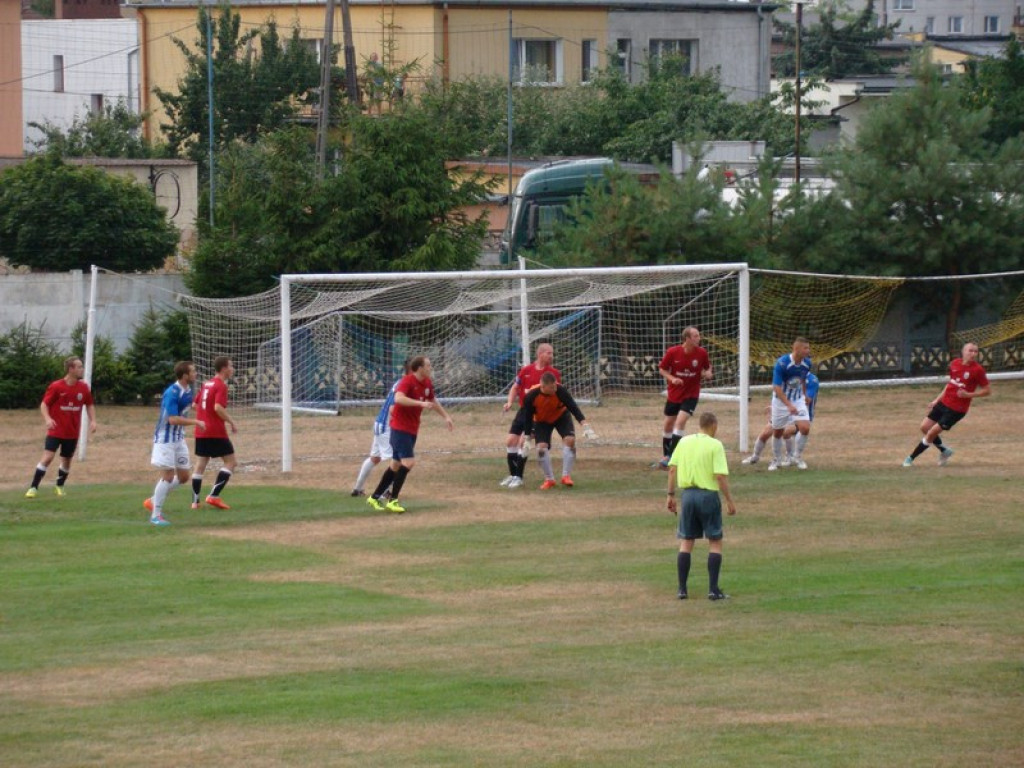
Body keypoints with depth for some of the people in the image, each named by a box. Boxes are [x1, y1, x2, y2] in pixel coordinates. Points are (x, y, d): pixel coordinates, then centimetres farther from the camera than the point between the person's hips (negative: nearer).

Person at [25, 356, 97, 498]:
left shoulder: (83, 388, 0)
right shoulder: (56, 387, -12)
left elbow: (89, 405, 14)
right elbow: (44, 405, -7)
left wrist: (93, 421, -1)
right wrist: (47, 419, -25)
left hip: (72, 433, 4)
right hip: (56, 431, -4)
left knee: (67, 460, 11)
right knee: (47, 457, -15)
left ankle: (60, 486, 33)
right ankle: (33, 488, -9)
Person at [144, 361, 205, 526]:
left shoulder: (187, 391, 5)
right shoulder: (172, 393, -22)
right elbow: (172, 419, -29)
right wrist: (195, 422, -24)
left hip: (179, 439, 9)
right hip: (165, 439, -9)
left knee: (183, 477, 9)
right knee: (168, 476, -10)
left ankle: (153, 501, 24)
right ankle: (155, 515, 0)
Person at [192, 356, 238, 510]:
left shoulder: (207, 384, 14)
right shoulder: (221, 386, -12)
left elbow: (195, 404, 20)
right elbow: (218, 407, -24)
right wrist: (231, 422, -15)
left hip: (201, 432, 8)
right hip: (216, 432, -8)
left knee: (200, 464, 9)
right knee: (231, 462, 1)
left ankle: (195, 501, 7)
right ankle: (214, 496, -8)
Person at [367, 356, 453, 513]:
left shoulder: (427, 383, 7)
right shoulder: (407, 381, -19)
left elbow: (433, 401, 26)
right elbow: (398, 398, -37)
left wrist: (446, 416, 26)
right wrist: (420, 403, -41)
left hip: (412, 429, 9)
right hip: (400, 428, -9)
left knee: (396, 465, 14)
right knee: (409, 462, -18)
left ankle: (375, 497, 24)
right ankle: (393, 501, -13)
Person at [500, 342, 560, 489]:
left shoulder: (554, 373, -4)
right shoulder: (526, 370, 3)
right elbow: (515, 387, 14)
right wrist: (510, 402, 0)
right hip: (524, 410, 4)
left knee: (523, 442, -15)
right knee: (510, 441, 4)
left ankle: (519, 477, -4)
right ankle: (513, 475, 20)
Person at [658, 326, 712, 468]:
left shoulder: (701, 353, -9)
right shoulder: (672, 352, -13)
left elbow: (707, 367, 8)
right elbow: (662, 369, -2)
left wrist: (708, 374, -15)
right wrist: (672, 378, -20)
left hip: (691, 394, -1)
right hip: (674, 394, 1)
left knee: (681, 420, -19)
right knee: (668, 424, 11)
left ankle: (670, 456, -14)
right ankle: (665, 455, 31)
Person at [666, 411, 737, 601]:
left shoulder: (684, 442, 6)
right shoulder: (715, 445, -8)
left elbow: (672, 469, 5)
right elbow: (720, 475, -14)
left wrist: (671, 495, 12)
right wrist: (730, 501, -7)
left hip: (688, 494, 4)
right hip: (708, 495, -4)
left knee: (686, 542, 10)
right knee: (715, 542, 6)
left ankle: (682, 589, 8)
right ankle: (713, 589, 1)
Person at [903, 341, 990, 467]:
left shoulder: (977, 370, -15)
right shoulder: (955, 364, 3)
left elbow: (987, 391, -9)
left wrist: (968, 395, -20)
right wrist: (937, 400, 17)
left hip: (957, 409, -7)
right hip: (944, 403, 7)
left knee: (932, 433, -6)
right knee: (924, 427, 8)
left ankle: (911, 458, 10)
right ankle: (944, 451, 28)